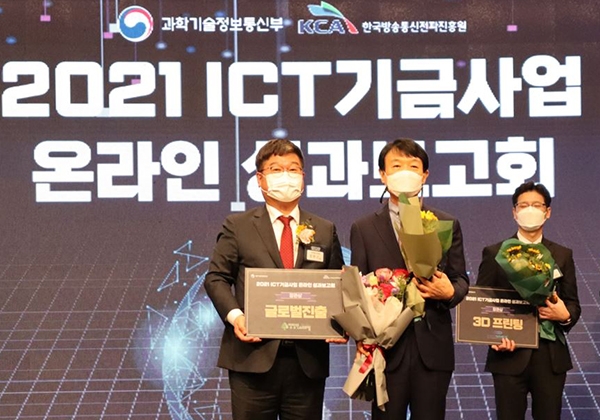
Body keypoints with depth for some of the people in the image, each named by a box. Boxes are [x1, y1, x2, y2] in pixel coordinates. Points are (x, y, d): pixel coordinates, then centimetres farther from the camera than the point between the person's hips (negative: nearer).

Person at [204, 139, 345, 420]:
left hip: (308, 361, 2)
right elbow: (216, 278, 3)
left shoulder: (325, 231, 12)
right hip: (253, 357, -2)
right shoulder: (237, 227, 5)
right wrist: (234, 315, -14)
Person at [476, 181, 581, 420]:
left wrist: (565, 315, -12)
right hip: (510, 355, -2)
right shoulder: (494, 254, 4)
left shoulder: (562, 255, 10)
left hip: (551, 356, 2)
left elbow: (573, 304, 11)